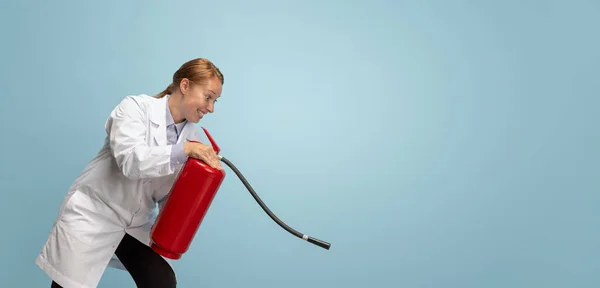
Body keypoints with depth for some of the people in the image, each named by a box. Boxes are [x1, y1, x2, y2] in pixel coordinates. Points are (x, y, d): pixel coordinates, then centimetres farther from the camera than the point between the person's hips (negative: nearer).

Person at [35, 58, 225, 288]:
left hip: (137, 224, 5)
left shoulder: (193, 137, 0)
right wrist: (184, 150, -35)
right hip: (93, 214, -5)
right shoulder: (136, 107, -15)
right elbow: (130, 160, -31)